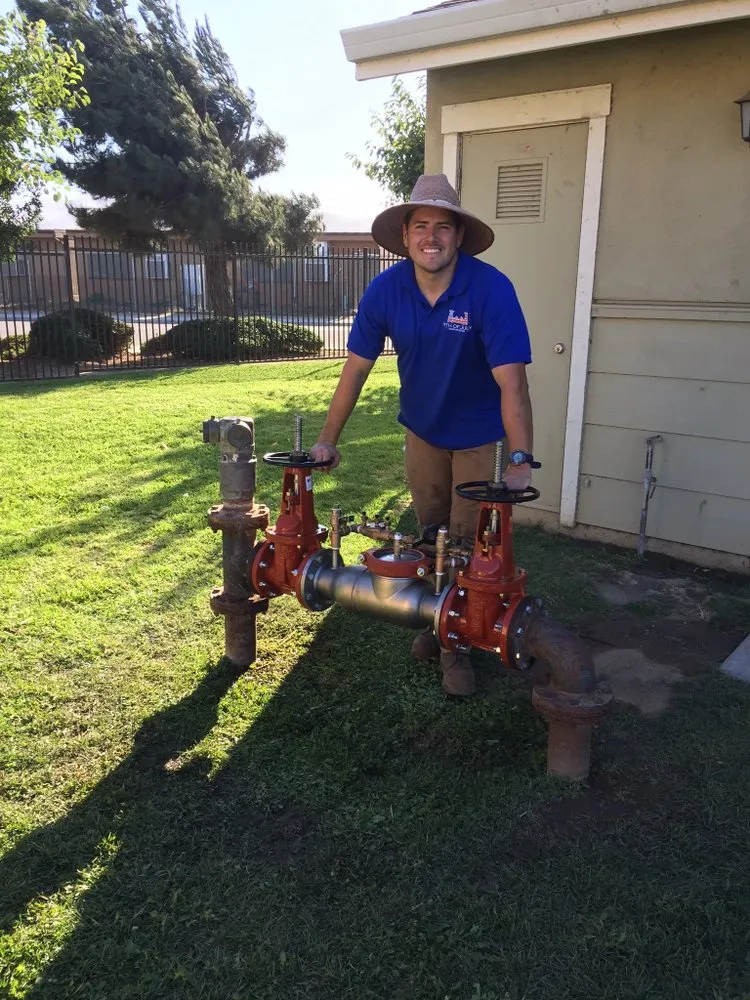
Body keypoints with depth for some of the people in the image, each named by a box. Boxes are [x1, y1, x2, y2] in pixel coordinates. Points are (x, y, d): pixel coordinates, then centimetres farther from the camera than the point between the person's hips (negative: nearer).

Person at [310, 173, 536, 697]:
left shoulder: (491, 289, -27)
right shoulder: (385, 290, -16)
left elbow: (511, 381, -32)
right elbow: (356, 369, -10)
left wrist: (521, 460, -39)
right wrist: (328, 440, -9)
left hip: (479, 436, -3)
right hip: (422, 429, 4)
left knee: (466, 540, 1)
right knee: (430, 534, 17)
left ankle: (458, 642, 19)